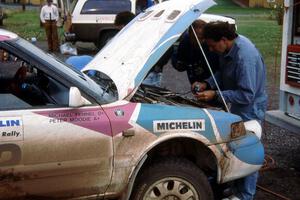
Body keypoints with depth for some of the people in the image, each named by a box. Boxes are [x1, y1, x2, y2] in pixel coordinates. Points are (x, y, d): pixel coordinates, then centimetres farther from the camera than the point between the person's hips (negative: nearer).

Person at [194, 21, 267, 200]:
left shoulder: (245, 57, -32)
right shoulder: (230, 48, -2)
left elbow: (246, 95, -30)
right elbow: (223, 73, 13)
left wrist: (215, 95, -27)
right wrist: (207, 84, -4)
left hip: (249, 110, -9)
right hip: (237, 108, 10)